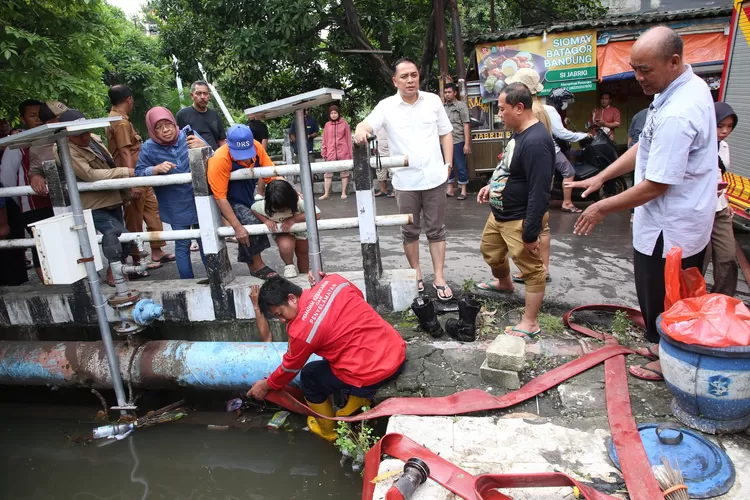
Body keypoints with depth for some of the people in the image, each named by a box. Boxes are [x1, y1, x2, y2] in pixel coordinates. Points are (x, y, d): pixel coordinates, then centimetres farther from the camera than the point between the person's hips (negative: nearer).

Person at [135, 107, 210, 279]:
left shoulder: (188, 135, -9)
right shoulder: (149, 148, -8)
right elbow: (138, 173, -4)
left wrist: (203, 148, -32)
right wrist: (156, 169, -23)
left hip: (199, 200, 0)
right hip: (176, 207, 0)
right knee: (182, 245, 8)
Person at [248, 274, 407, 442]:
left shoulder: (300, 330, -12)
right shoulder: (332, 281, 0)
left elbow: (290, 368, 6)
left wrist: (267, 385, 24)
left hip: (372, 374, -7)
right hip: (397, 351, 7)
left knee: (309, 377, 18)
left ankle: (330, 432, 35)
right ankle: (360, 398, 26)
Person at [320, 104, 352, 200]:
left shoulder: (344, 123, 1)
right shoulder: (327, 125, 6)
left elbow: (348, 138, 1)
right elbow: (325, 140, 8)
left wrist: (350, 152, -2)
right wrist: (324, 152, 4)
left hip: (343, 152, -2)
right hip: (331, 153, 2)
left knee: (344, 172, 6)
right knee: (328, 173, 2)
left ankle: (343, 193, 15)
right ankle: (326, 193, 9)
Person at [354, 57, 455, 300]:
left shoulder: (433, 101, 3)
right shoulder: (386, 106, -3)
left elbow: (446, 133, 10)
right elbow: (366, 125, -16)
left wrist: (448, 164, 2)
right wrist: (360, 131, -40)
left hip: (434, 177, 1)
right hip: (405, 181, 0)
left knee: (436, 230, 7)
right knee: (409, 231, 11)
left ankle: (439, 278, 16)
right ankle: (416, 273, 28)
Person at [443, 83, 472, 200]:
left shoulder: (461, 105, 0)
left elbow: (466, 125, -4)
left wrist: (467, 143, -10)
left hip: (458, 141, -4)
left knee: (460, 166, 2)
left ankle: (463, 191, 11)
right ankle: (450, 189, 22)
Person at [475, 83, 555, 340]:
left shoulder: (536, 141, -27)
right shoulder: (518, 133, 5)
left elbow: (539, 192, -29)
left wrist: (530, 233, -27)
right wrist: (493, 185, 17)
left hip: (519, 220, -11)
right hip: (499, 213, 11)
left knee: (531, 269, 3)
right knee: (490, 251, 28)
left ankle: (530, 323, 14)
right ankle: (503, 283, 56)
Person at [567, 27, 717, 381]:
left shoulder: (676, 115, -30)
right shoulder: (691, 86, 3)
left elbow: (655, 186, -26)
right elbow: (646, 146, 9)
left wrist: (603, 208, -15)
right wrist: (601, 177, 6)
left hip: (668, 230, -10)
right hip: (684, 222, 10)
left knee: (660, 301, 10)